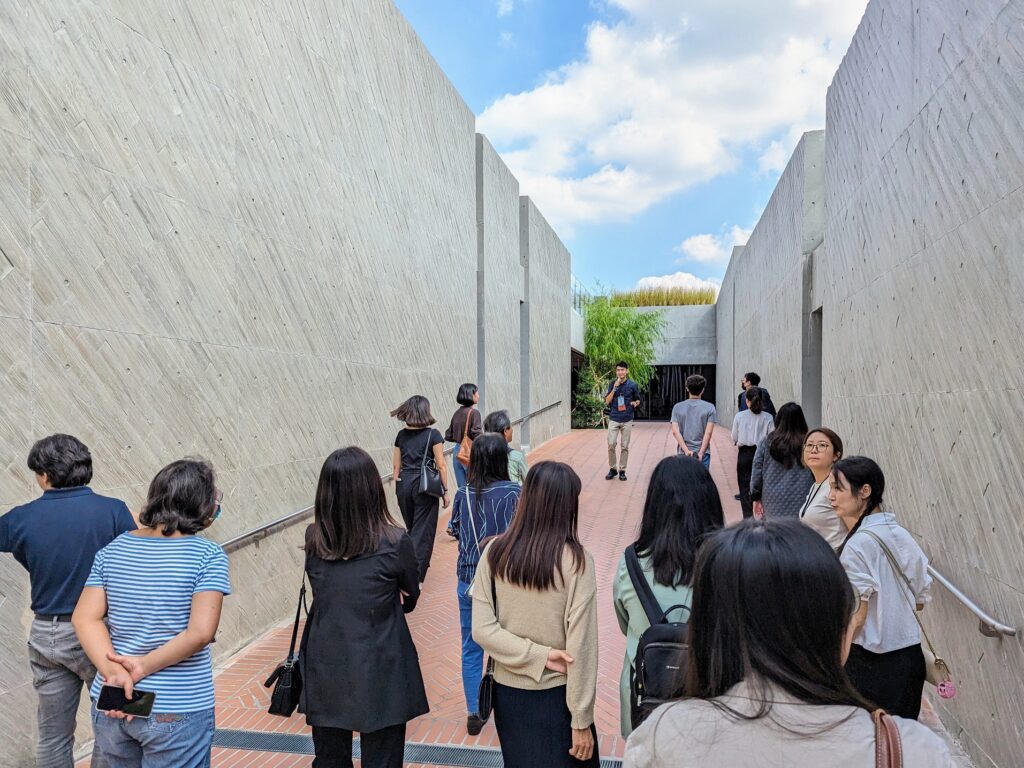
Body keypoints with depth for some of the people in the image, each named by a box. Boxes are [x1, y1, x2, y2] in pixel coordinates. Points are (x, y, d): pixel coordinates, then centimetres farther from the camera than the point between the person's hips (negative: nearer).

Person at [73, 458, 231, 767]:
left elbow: (85, 619, -5)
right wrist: (143, 666, -12)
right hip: (177, 714, -5)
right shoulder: (208, 555, -15)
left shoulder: (113, 549, 1)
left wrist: (113, 671, -14)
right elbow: (200, 632, -21)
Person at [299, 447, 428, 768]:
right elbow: (410, 600, -1)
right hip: (380, 673, -3)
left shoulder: (313, 539, -7)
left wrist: (382, 600, 0)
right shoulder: (395, 543, -18)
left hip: (324, 669, 4)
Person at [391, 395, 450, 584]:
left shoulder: (401, 435, 6)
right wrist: (446, 491, 0)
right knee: (423, 531, 2)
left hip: (404, 484, 5)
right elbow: (441, 466, -7)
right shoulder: (433, 435, -7)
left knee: (411, 528, 21)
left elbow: (396, 466, 9)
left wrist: (398, 488, 18)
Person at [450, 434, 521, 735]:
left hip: (469, 580, 2)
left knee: (471, 648, 15)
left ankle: (473, 713, 24)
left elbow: (455, 530, 6)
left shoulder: (463, 495, -7)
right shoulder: (515, 493, -16)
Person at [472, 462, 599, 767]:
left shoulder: (495, 552, -9)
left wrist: (538, 656, -12)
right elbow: (580, 646, -16)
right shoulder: (575, 560, -19)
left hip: (507, 691, 3)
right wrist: (581, 719, -8)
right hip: (556, 695, -3)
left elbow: (482, 629, -11)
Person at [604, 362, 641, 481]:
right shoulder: (612, 384, 4)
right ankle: (612, 469, 11)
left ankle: (622, 470, 14)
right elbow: (607, 401, -3)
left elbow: (638, 400, 14)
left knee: (624, 446, 4)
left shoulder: (632, 385, 1)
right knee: (611, 445, -5)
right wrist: (615, 387, -12)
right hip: (614, 419, 1)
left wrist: (635, 403, -10)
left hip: (627, 420, -1)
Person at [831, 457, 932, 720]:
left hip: (870, 662, -7)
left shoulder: (859, 544, -20)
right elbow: (921, 598, 13)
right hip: (910, 656, 8)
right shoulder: (901, 535, 3)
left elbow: (855, 617, -19)